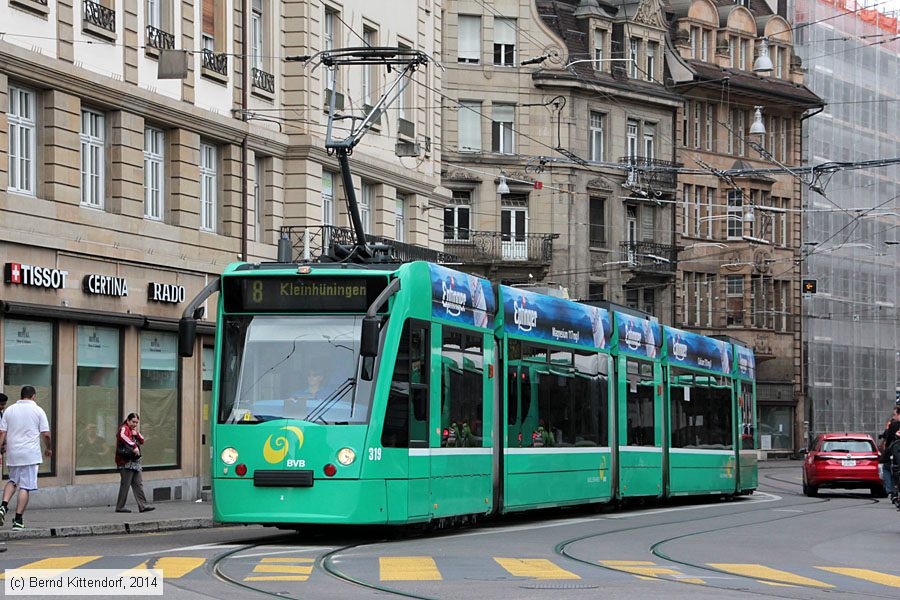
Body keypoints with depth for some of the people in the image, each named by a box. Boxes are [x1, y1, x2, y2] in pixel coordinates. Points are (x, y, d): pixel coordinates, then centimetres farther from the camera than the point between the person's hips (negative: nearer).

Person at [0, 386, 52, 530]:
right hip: (30, 455, -3)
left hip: (13, 453, 3)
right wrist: (48, 449, 13)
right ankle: (18, 520, -3)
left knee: (12, 481, 23)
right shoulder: (38, 411, -1)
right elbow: (46, 434, -3)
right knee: (25, 487, -1)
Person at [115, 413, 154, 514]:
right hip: (126, 463, -9)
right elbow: (123, 437, -30)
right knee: (125, 484, -6)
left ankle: (142, 505, 6)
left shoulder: (133, 430, 22)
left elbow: (142, 441, 19)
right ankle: (120, 506, 0)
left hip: (135, 462, 9)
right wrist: (134, 447, -34)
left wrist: (136, 434, 1)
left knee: (138, 484, 6)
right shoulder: (124, 429, -7)